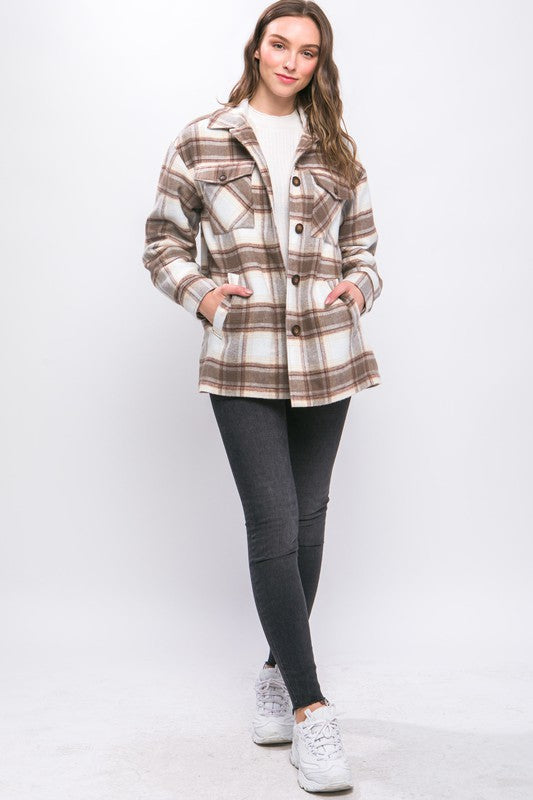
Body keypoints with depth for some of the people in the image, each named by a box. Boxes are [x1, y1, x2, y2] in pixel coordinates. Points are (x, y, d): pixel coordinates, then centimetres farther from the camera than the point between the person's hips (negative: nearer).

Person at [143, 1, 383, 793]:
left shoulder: (336, 151, 11)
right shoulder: (200, 142, 5)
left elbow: (362, 245, 17)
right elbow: (163, 240, 9)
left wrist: (359, 286, -4)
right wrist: (200, 292, -8)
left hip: (325, 358, 4)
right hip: (243, 361, -3)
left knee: (308, 521, 10)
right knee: (274, 524, -9)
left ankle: (278, 675, 29)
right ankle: (310, 712, -3)